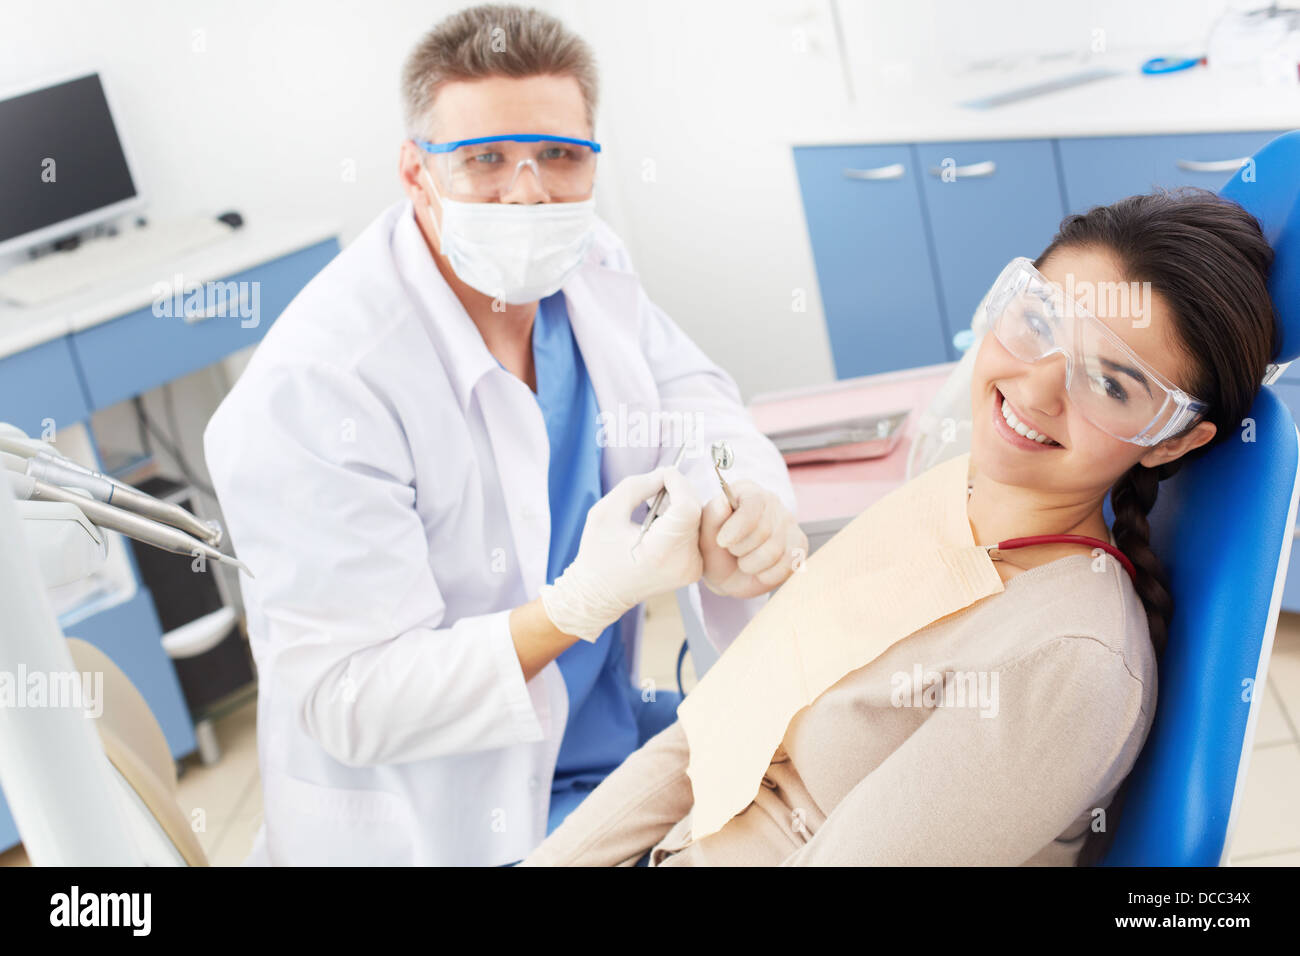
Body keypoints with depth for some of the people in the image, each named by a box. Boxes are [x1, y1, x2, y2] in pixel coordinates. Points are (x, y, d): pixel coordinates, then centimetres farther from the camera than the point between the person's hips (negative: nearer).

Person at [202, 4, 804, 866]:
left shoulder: (588, 265, -3)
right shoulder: (314, 383, -27)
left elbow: (693, 401, 10)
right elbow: (348, 701, -25)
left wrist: (750, 501, -16)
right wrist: (585, 603, -36)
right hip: (438, 827, -7)